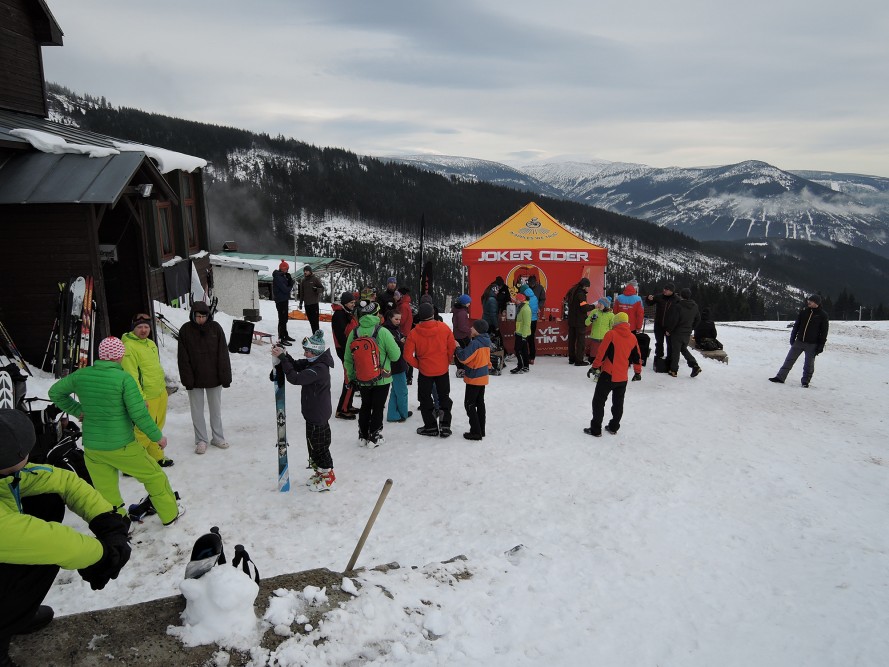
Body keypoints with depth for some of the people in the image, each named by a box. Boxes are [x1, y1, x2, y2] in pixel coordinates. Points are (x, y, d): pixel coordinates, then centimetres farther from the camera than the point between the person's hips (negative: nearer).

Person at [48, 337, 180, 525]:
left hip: (91, 448, 5)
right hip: (122, 446, -4)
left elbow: (55, 392, 14)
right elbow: (139, 414, -18)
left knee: (107, 495, 13)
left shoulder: (81, 375, -2)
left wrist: (78, 411, 15)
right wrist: (157, 436, -6)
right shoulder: (124, 378, -17)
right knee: (155, 476, 16)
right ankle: (170, 514, 27)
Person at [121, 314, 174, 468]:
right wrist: (140, 398, -21)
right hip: (147, 397, -9)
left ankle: (157, 457, 32)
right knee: (144, 432, -5)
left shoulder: (151, 343, 12)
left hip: (161, 393, 9)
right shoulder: (129, 347, -16)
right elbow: (131, 375, -19)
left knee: (157, 428, 19)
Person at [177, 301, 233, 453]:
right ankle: (201, 440, 21)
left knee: (216, 410, 12)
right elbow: (183, 358, -6)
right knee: (197, 412, 8)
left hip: (214, 378, 1)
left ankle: (217, 438, 26)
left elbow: (223, 354, -3)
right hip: (195, 379, 0)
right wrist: (187, 379, -10)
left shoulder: (215, 328, -5)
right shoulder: (185, 330, -7)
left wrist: (225, 376, -6)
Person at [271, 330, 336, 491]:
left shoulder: (319, 368, -28)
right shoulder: (314, 363, 4)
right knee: (314, 444, 22)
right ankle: (320, 472, 38)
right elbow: (296, 365, 9)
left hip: (318, 416, -10)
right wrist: (283, 355, -9)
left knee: (319, 446, 4)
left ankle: (328, 478, 19)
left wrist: (282, 358, -28)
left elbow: (295, 378, -32)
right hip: (314, 413, 10)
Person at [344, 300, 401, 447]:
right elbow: (395, 356, -13)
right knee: (378, 407, 10)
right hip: (382, 379, -3)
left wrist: (351, 377, 15)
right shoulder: (383, 332, -19)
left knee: (365, 406, 19)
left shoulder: (354, 333, -7)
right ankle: (374, 438, 18)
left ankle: (363, 437, 27)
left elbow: (348, 360, 1)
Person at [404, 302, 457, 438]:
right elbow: (452, 347, -3)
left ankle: (431, 426, 18)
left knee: (425, 398, 15)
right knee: (444, 397, 18)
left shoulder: (414, 333, -15)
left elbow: (408, 355, -14)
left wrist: (417, 365, 2)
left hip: (425, 370, -2)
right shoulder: (444, 328, -12)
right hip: (443, 369, 2)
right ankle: (445, 426, 15)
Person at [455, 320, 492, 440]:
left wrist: (457, 347, -9)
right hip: (483, 377, 9)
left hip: (474, 378, -9)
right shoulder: (486, 342, 5)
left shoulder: (475, 343, -23)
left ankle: (475, 432, -1)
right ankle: (481, 430, 22)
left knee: (469, 404, -1)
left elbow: (463, 357, -24)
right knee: (480, 403, 16)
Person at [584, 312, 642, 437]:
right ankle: (613, 428, 27)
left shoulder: (611, 334, -11)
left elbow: (601, 352, -13)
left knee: (599, 401, 3)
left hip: (608, 375, -5)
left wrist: (595, 367, -3)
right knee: (618, 403, 19)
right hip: (623, 377, 5)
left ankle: (596, 430, 3)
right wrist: (638, 372, 25)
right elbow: (637, 357, 12)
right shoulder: (633, 338, 5)